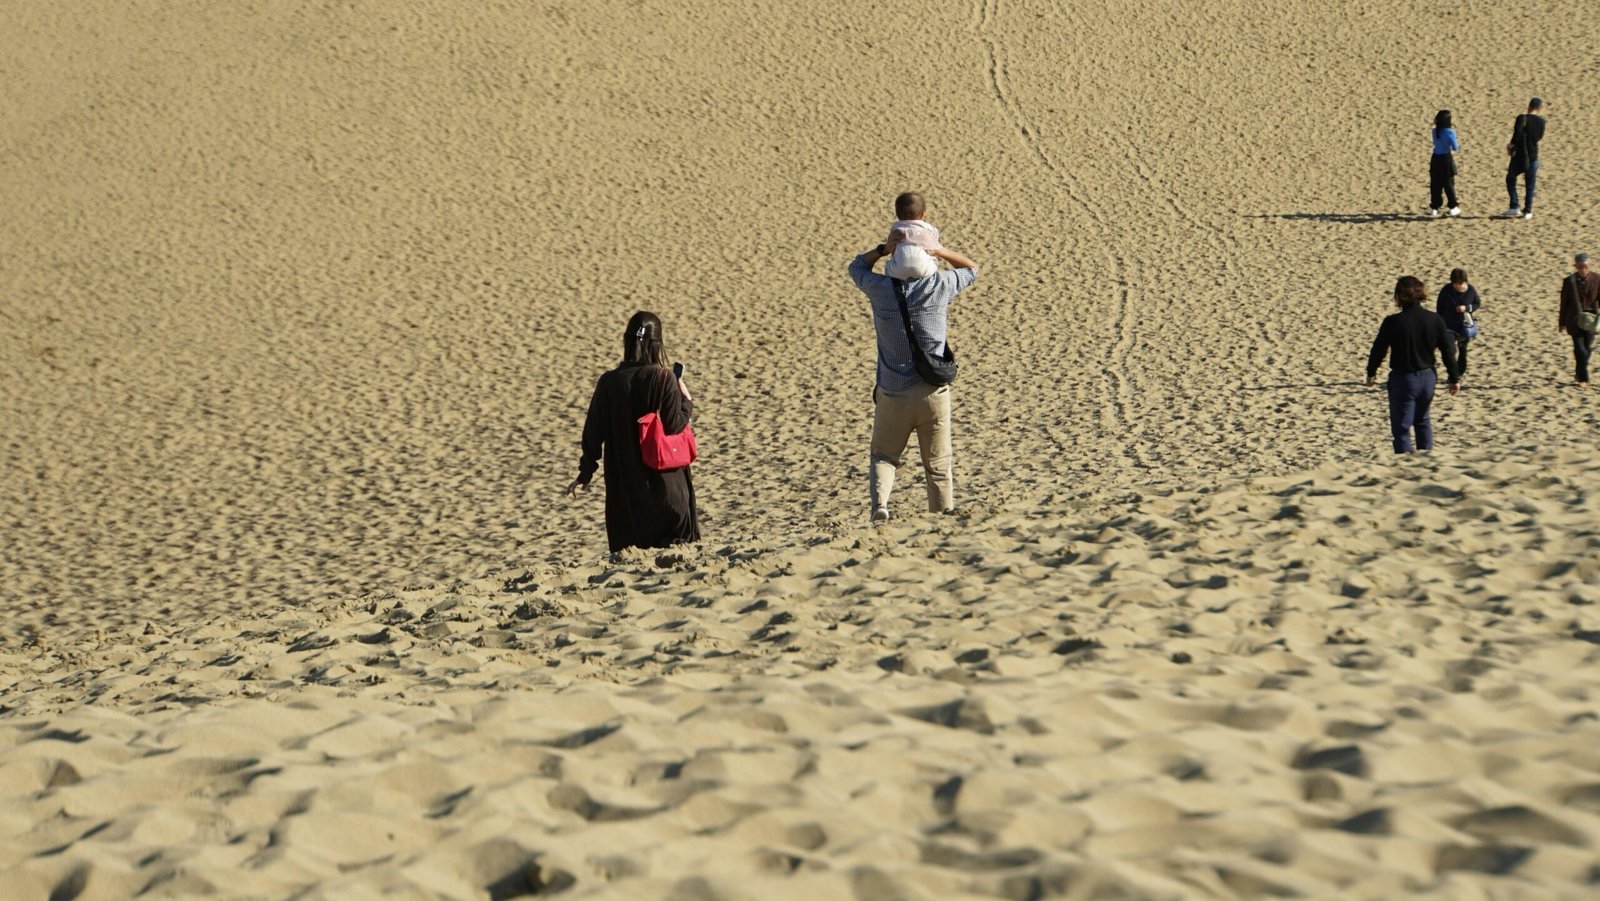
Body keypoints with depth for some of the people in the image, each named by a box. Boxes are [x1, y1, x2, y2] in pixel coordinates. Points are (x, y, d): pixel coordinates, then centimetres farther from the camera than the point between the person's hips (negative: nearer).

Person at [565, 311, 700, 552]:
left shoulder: (608, 382, -2)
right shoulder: (663, 379, -9)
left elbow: (593, 432, 1)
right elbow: (675, 425, -12)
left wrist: (586, 472, 11)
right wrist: (686, 401, 7)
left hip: (624, 485, 2)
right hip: (664, 480, -2)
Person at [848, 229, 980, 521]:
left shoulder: (880, 288, -5)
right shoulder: (939, 285, -5)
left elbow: (857, 267, 19)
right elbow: (972, 269, 16)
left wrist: (883, 249, 4)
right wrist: (938, 251, 3)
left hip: (892, 395, 0)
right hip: (933, 391, 0)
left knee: (883, 456, 14)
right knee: (938, 463, 12)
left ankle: (879, 502, -9)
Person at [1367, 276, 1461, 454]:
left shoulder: (1392, 322, -17)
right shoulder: (1434, 319, -5)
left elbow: (1379, 349, -6)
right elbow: (1448, 350, 0)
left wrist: (1371, 372, 12)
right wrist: (1454, 378, 10)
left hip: (1402, 379, -4)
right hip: (1428, 378, 4)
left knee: (1401, 427, 4)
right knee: (1423, 420, 25)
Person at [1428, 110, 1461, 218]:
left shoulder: (1435, 131, 0)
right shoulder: (1450, 132, -13)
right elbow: (1455, 148, -9)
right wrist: (1458, 145, 12)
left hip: (1436, 159, 4)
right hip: (1446, 158, -4)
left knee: (1435, 184, 8)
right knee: (1449, 184, 6)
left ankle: (1434, 208, 8)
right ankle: (1453, 207, 11)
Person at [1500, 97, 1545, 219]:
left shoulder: (1522, 118, -12)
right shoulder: (1541, 121, 0)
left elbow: (1517, 134, -23)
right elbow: (1540, 137, 12)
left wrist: (1511, 145, -7)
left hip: (1519, 154, -3)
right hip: (1533, 156, 3)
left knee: (1511, 179, 12)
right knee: (1530, 184, 10)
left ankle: (1514, 207, 0)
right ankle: (1528, 210, 8)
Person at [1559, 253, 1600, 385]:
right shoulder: (1569, 281, -7)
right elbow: (1564, 302, -1)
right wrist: (1562, 322, 2)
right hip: (1575, 319, -2)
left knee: (1587, 348, 9)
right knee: (1580, 349, -7)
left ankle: (1580, 374, 28)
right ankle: (1583, 377, 1)